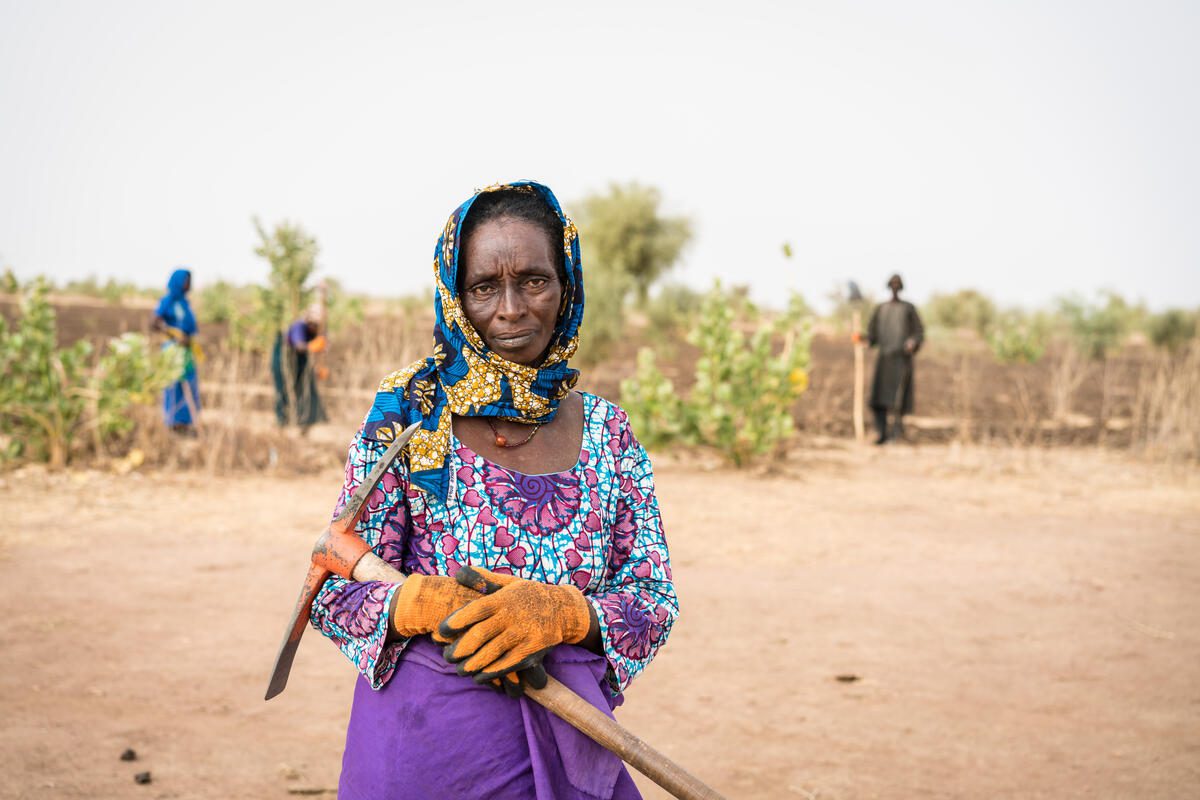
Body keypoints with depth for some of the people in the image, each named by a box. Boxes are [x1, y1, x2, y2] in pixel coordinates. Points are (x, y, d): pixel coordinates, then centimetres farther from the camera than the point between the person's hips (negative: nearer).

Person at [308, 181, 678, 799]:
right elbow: (330, 592, -3)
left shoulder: (605, 430, 3)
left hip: (570, 747, 2)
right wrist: (425, 604, -24)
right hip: (422, 740, -2)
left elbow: (657, 600, 0)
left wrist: (558, 610, -21)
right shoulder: (408, 413, -3)